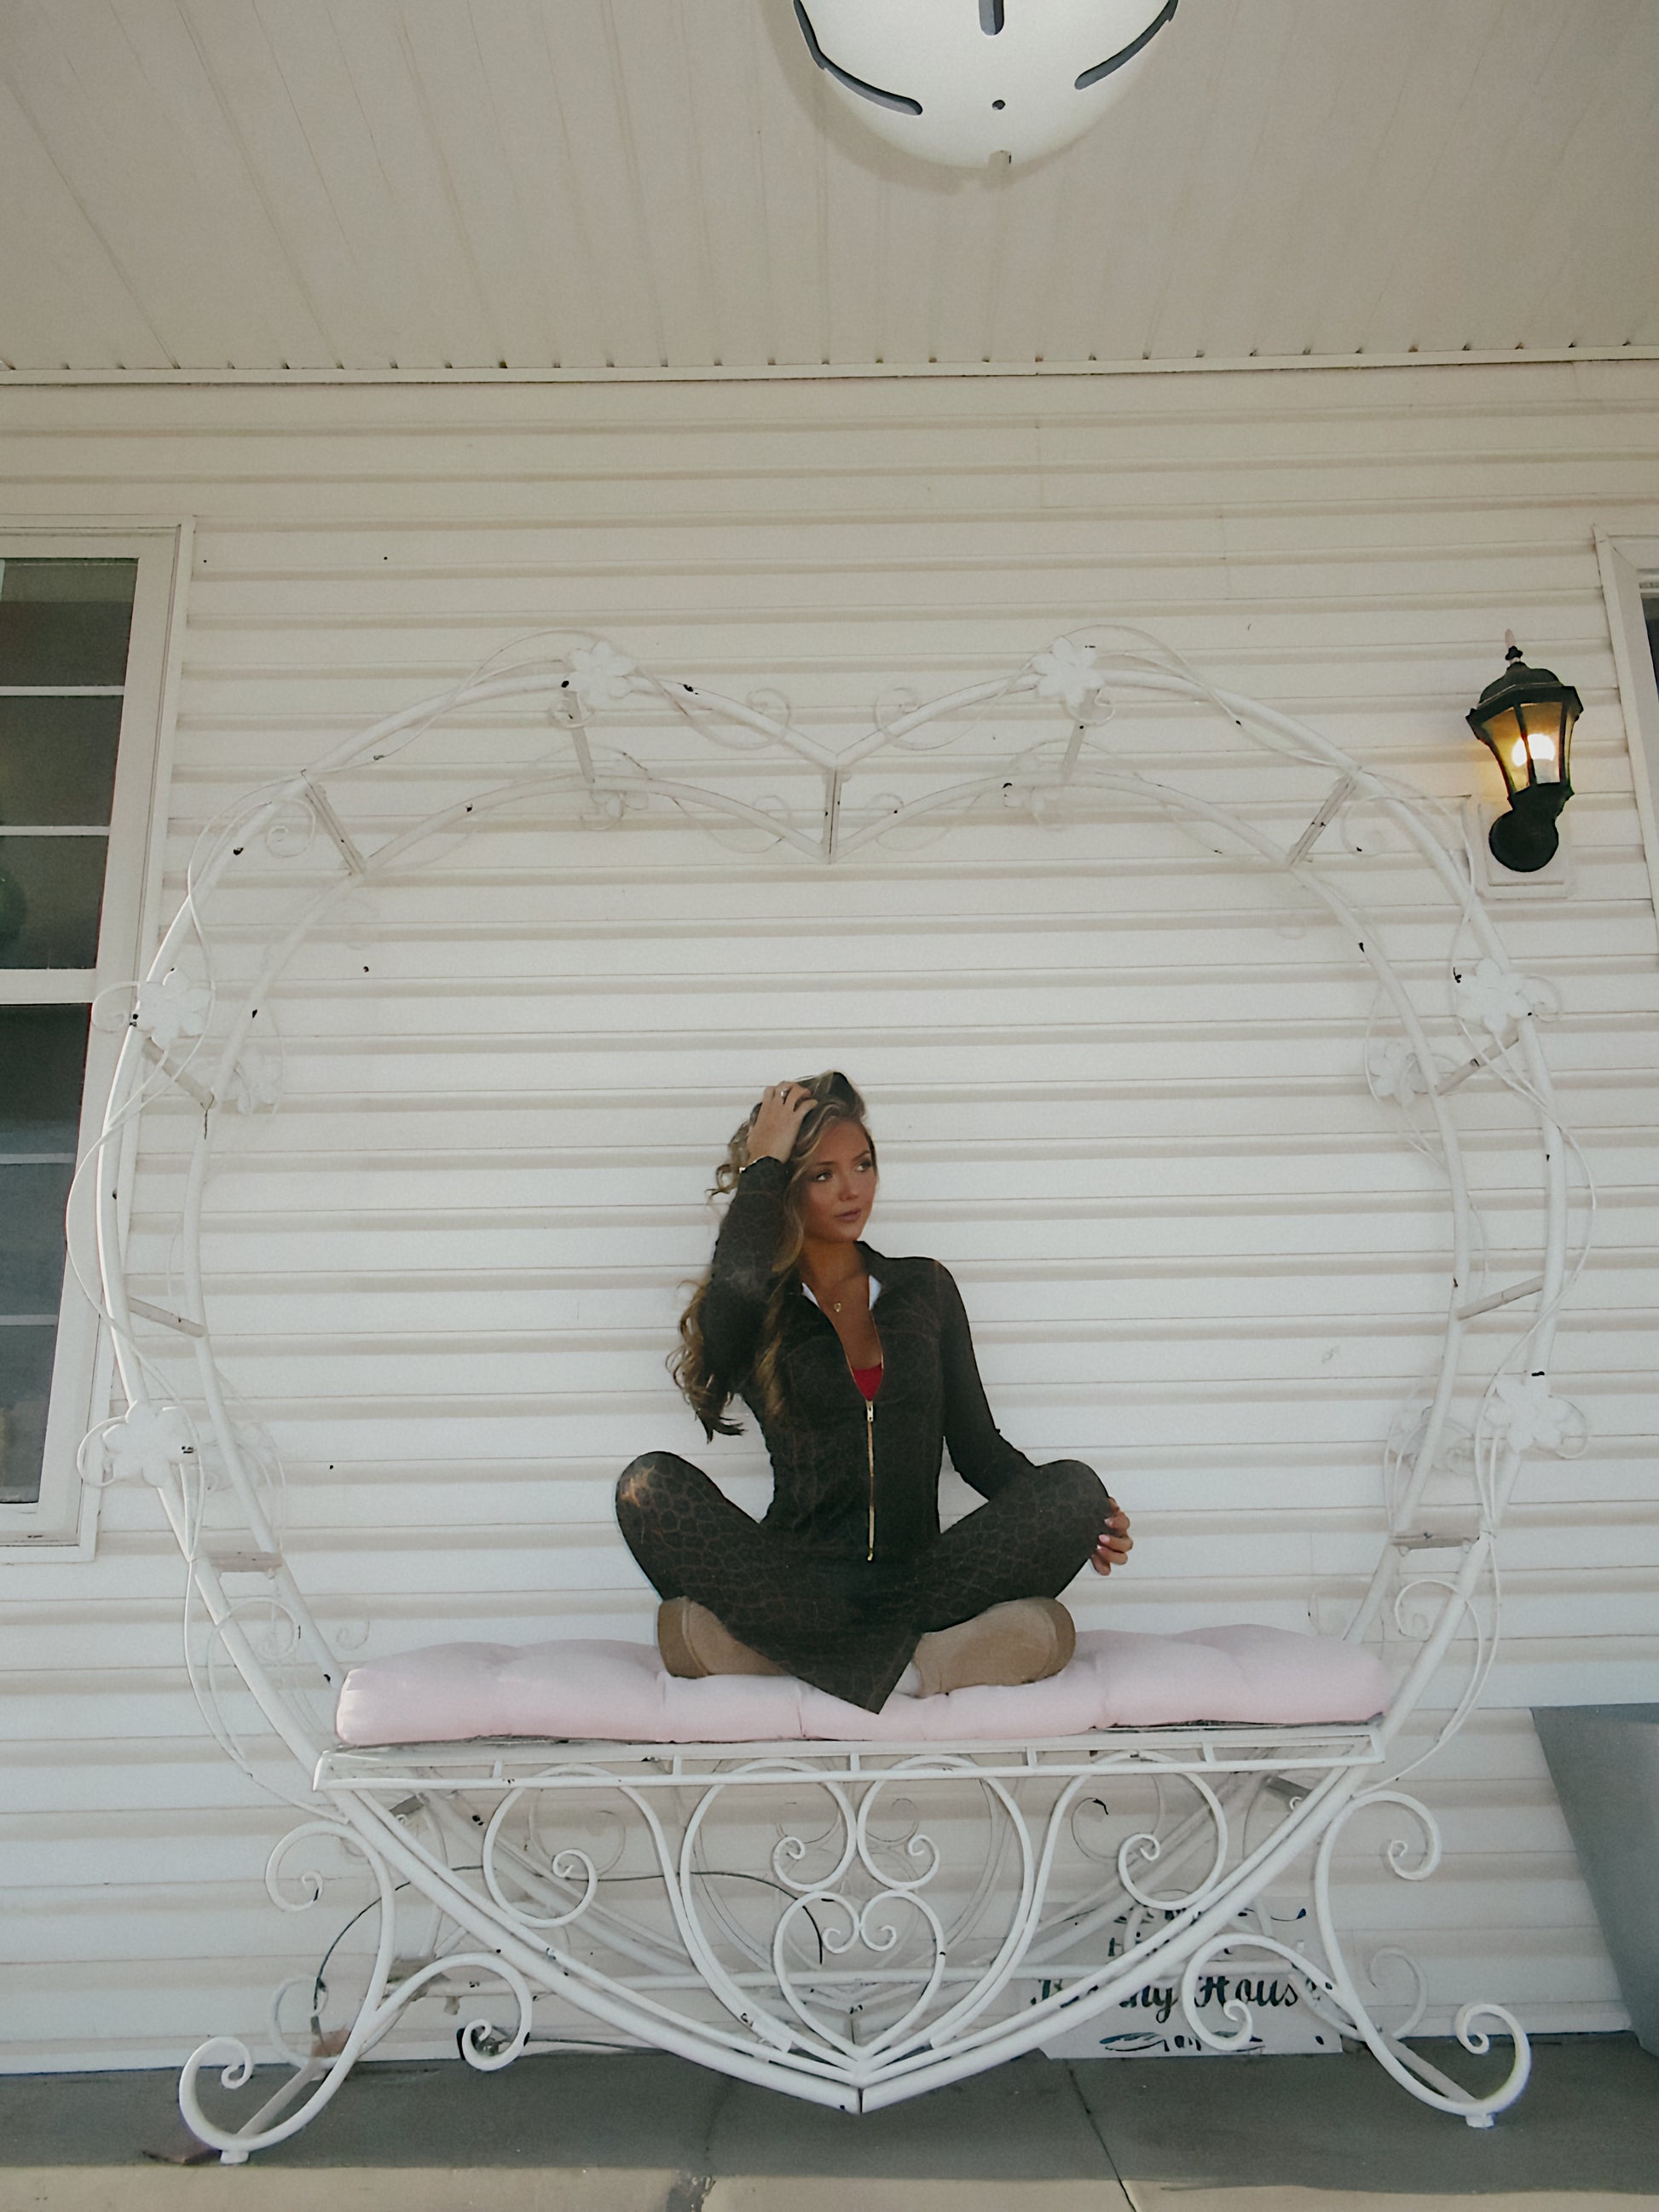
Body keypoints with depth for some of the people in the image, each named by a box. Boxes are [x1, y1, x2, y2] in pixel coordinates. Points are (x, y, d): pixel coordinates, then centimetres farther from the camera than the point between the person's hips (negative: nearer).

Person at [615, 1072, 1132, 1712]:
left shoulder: (924, 1288, 16)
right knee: (652, 1484, -28)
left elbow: (976, 1444, 13)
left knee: (1077, 1486, -24)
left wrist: (1080, 1514, -4)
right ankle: (918, 1655, -30)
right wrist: (761, 1162, -6)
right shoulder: (755, 1314, 5)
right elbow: (736, 1283, -22)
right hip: (800, 1580, -3)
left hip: (916, 1577, 3)